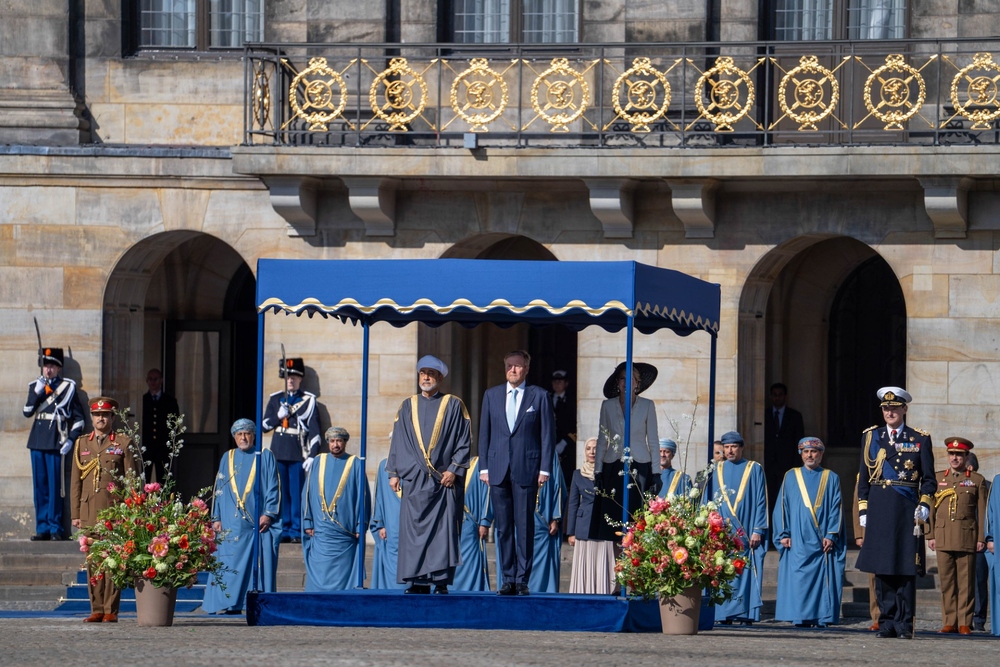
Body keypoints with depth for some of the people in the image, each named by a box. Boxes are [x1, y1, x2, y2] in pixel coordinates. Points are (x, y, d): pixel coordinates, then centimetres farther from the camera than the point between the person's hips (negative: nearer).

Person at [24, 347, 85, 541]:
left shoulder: (68, 387, 1)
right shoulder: (35, 386, 12)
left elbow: (78, 417, 2)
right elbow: (27, 412, 1)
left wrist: (71, 439, -8)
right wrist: (37, 392, -11)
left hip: (56, 444, -4)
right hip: (37, 443, 4)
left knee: (54, 487, -4)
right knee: (39, 487, 5)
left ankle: (55, 529, 1)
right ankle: (42, 528, 10)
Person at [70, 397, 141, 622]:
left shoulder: (124, 443, 4)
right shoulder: (81, 444, 14)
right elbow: (75, 481, 14)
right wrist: (75, 514, 8)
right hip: (89, 512, 3)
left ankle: (111, 610, -2)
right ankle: (97, 610, 7)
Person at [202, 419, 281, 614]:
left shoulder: (265, 457, 8)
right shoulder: (227, 458, 15)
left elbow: (273, 488, 3)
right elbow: (219, 490, 15)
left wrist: (268, 513, -8)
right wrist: (216, 518, 6)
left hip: (259, 521, -2)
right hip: (232, 523, 2)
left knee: (262, 562, -6)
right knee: (231, 564, -3)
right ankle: (231, 603, 0)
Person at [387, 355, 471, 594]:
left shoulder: (453, 406, 5)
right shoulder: (408, 406, 13)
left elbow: (464, 441, 1)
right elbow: (397, 442, 14)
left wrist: (454, 469, -9)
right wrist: (394, 473, 6)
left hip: (444, 478, -3)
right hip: (414, 479, 3)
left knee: (444, 529, -5)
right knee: (414, 529, -2)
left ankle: (441, 581, -4)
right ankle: (419, 581, 1)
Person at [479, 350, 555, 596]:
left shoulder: (539, 396, 3)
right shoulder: (491, 395, 12)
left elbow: (548, 434, 2)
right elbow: (484, 433, 13)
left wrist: (544, 469, -4)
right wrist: (484, 467, 6)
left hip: (527, 469, -3)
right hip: (499, 470, 3)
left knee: (525, 527, -3)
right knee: (503, 527, 4)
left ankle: (522, 580, 0)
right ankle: (508, 580, 8)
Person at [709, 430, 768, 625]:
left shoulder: (754, 470, 6)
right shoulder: (716, 471, 13)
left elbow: (761, 501, 2)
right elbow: (706, 503, 14)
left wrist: (757, 530, -7)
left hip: (746, 533, -2)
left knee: (745, 573, -5)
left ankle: (746, 615, -5)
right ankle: (723, 615, -1)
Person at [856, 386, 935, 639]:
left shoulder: (920, 439, 7)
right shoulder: (871, 437, 12)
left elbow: (928, 479, 7)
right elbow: (863, 477, 12)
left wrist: (925, 505, -8)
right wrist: (863, 510, 6)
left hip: (907, 511, -2)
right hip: (879, 510, 2)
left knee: (906, 569, -3)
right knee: (882, 569, 1)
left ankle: (904, 624, -1)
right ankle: (886, 623, 6)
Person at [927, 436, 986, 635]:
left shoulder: (977, 480, 7)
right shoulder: (937, 478, 13)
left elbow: (982, 512, 5)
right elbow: (931, 509, 14)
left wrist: (981, 538, -2)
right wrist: (930, 535, 7)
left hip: (967, 538, -2)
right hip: (943, 538, 2)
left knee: (966, 582, -3)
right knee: (946, 582, 2)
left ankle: (965, 623, 0)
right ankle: (949, 622, 7)